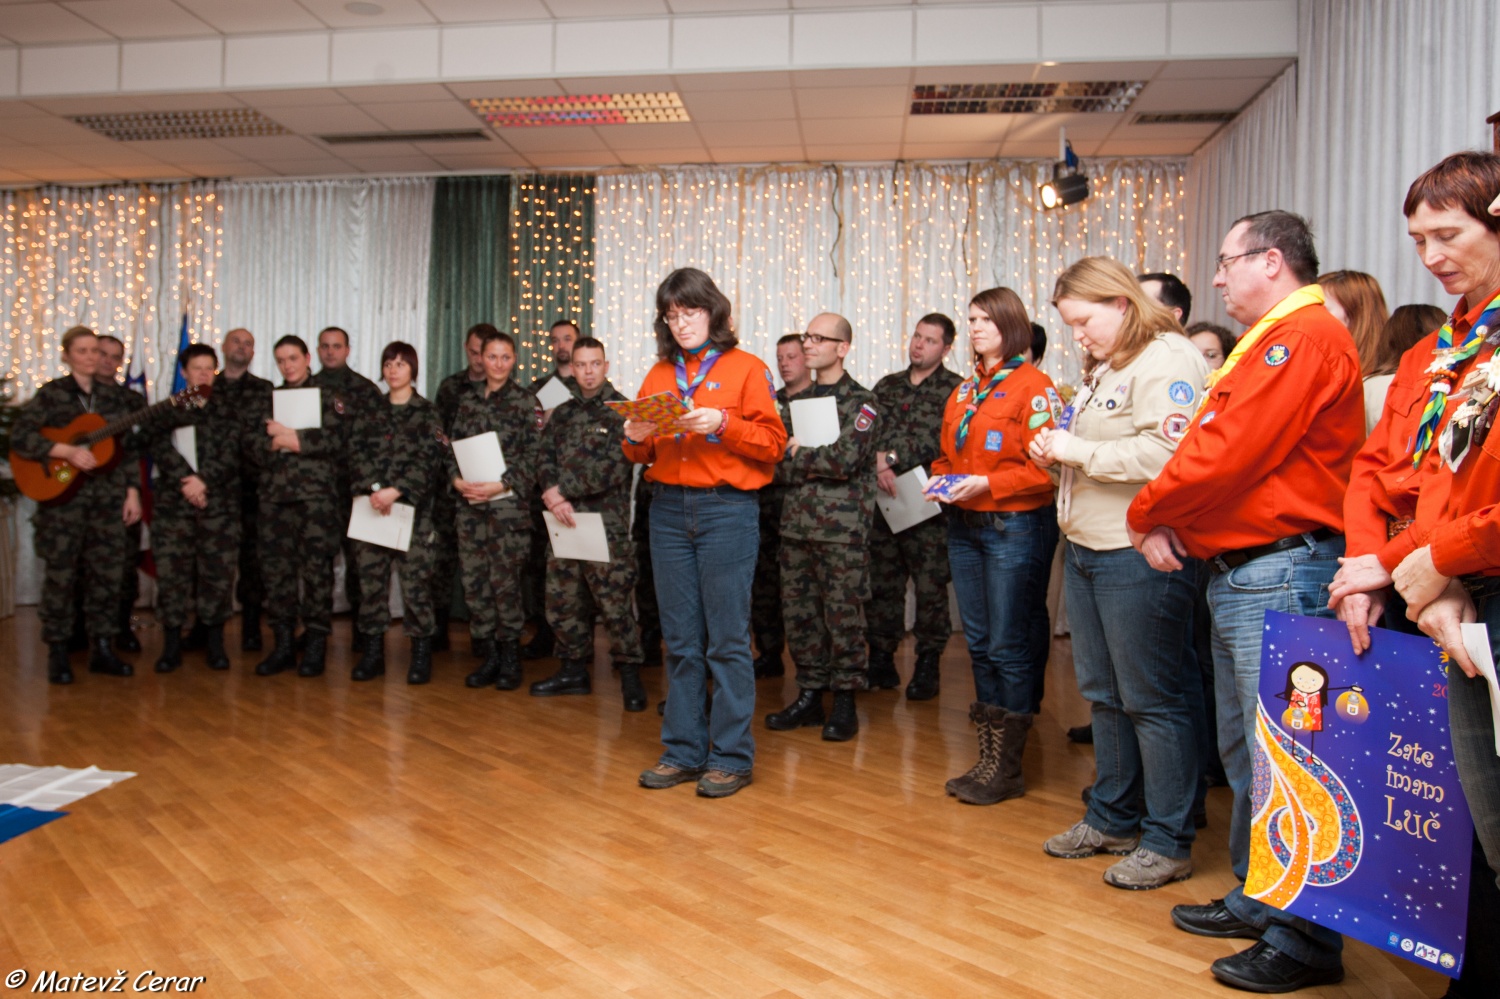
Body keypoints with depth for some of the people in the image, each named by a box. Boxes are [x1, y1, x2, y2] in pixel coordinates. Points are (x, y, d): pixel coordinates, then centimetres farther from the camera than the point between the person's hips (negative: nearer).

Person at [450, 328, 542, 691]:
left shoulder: (526, 402, 1)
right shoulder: (468, 401, 14)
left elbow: (533, 456, -6)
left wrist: (502, 484, -16)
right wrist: (457, 478, -5)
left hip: (508, 503, -4)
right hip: (469, 503, 5)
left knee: (504, 581, -4)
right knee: (474, 581, 5)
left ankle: (510, 658, 10)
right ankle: (489, 656, 16)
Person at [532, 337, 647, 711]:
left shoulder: (622, 411, -3)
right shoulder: (562, 414, 15)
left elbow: (614, 468, -13)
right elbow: (545, 462, 8)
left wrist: (562, 490, -11)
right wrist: (555, 498, -13)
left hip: (607, 524, -6)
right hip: (564, 522, 6)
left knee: (614, 602, -6)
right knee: (562, 599, 11)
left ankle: (630, 676, 6)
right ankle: (574, 670, 25)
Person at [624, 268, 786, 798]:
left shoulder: (746, 368, 3)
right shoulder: (659, 373, 15)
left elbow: (772, 442, -4)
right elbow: (643, 455, 16)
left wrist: (722, 424, -17)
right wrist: (636, 439, -6)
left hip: (727, 510, -4)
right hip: (668, 510, 4)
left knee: (727, 640, -2)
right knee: (680, 640, 9)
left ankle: (731, 757, 8)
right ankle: (682, 752, 18)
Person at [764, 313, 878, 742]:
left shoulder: (861, 401, -2)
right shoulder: (797, 402, 15)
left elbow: (845, 460, -17)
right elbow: (775, 464, 6)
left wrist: (798, 455, -5)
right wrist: (819, 461, -11)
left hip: (842, 529, -6)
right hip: (796, 525, 6)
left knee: (843, 615, 0)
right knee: (798, 612, 8)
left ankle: (844, 702, 11)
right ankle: (809, 695, 21)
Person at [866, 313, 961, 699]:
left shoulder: (954, 388, 2)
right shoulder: (886, 385, 17)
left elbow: (941, 440, -11)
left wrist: (891, 458, -13)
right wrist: (878, 465, -10)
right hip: (884, 499, 4)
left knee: (930, 586, 0)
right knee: (882, 583, 9)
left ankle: (928, 664, 13)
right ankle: (880, 658, 21)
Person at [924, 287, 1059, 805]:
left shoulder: (1033, 386, -8)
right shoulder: (964, 389, 15)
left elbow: (1045, 467, -15)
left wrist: (988, 484, -21)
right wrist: (941, 478, 3)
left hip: (1016, 527, -7)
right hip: (964, 525, 8)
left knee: (1009, 646, -2)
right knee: (978, 642, 11)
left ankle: (1006, 767, 9)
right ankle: (989, 755, 22)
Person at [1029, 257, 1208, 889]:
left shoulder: (1167, 361, -11)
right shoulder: (1105, 368, 19)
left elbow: (1164, 455, -24)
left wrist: (1078, 450, -16)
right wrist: (1055, 452, 6)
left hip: (1139, 556, -10)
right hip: (1086, 549, 10)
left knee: (1153, 699, -1)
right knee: (1104, 693, 16)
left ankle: (1168, 842, 12)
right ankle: (1113, 819, 29)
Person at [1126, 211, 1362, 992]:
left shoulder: (1305, 338, -13)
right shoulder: (1268, 344, 21)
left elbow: (1229, 453, -20)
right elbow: (1211, 448, 17)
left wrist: (1148, 514, -7)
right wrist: (1170, 521, 2)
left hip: (1279, 572, -11)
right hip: (1238, 570, 11)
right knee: (1244, 751, 18)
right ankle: (1257, 901, 31)